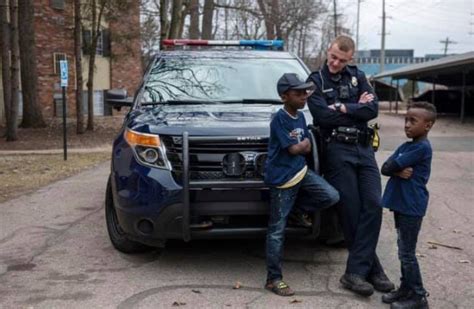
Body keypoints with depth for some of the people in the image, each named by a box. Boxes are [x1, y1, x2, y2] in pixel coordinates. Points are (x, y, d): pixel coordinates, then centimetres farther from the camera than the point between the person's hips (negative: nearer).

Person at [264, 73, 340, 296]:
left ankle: (300, 211, 20)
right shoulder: (279, 119, -17)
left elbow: (307, 148, 10)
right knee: (277, 231, -1)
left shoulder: (300, 116, 8)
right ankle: (273, 279, 7)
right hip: (282, 180, -7)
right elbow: (294, 149, -18)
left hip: (301, 171, 7)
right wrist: (303, 143, 1)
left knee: (332, 196, -5)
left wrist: (299, 146, -10)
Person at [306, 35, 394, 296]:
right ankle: (372, 270, 8)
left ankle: (355, 272, -5)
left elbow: (373, 109, 0)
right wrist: (357, 109, -4)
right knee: (351, 211, -4)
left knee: (373, 206, -8)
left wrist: (343, 108, -9)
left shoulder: (358, 76, 14)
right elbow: (323, 116, -12)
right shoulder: (316, 81, 4)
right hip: (337, 150, -4)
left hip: (364, 148, 4)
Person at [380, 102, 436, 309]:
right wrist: (399, 171, -16)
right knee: (404, 250, 16)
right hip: (401, 205, 9)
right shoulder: (405, 146, 12)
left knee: (407, 253, -2)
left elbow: (390, 166, -20)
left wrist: (394, 166, 1)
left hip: (411, 207, -9)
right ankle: (406, 288, 28)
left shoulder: (422, 148, -16)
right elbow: (385, 169, 2)